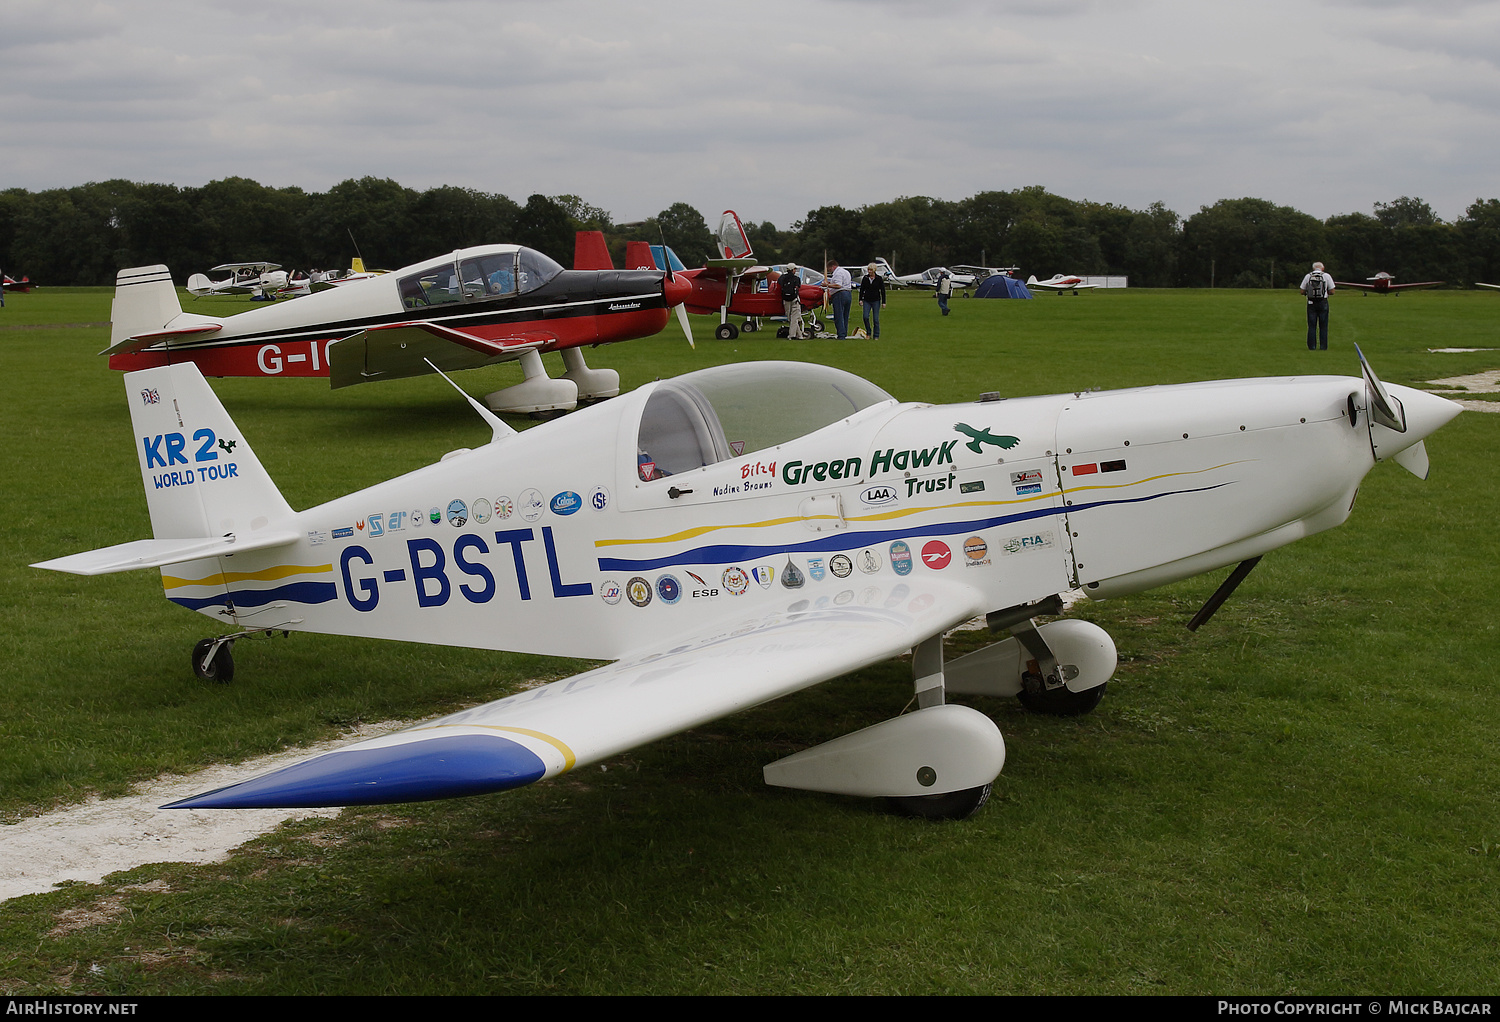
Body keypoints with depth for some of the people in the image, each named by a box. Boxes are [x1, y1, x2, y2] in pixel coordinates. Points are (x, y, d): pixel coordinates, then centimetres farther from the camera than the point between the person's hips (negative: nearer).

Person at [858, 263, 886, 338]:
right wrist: (860, 300, 2)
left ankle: (876, 336, 7)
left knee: (876, 319, -2)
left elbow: (883, 291, 0)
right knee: (866, 317, -13)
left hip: (876, 301, -2)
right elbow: (861, 289, 10)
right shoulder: (865, 278, 3)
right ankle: (868, 333, 5)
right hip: (867, 301, 2)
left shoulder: (879, 279, -3)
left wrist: (883, 302, -3)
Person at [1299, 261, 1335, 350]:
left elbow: (1302, 291, 4)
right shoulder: (1326, 276, -1)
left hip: (1311, 303, 1)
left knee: (1311, 326, 4)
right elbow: (1332, 291, 0)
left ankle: (1312, 346, 2)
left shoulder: (1308, 276, 3)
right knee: (1323, 326, 4)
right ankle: (1323, 346, 3)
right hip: (1323, 303, -1)